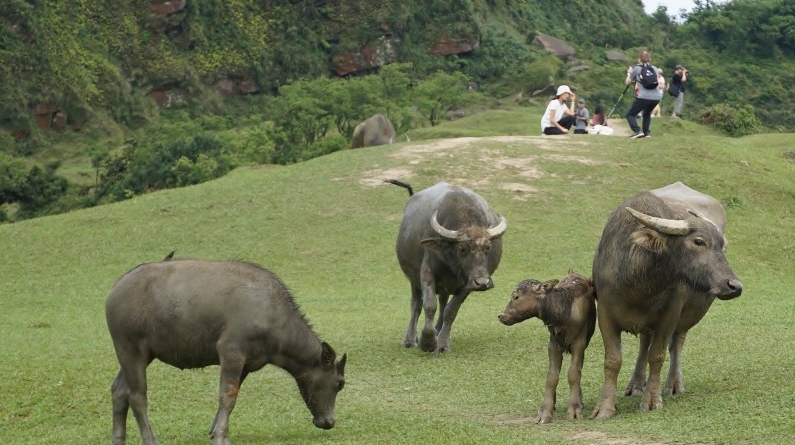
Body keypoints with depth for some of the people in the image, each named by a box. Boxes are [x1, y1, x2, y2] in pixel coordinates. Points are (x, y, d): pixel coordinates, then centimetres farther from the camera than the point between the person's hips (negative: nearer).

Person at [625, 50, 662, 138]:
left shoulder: (637, 69, 5)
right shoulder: (654, 68, 16)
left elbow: (627, 82, 14)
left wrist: (629, 73, 32)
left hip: (644, 97, -5)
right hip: (656, 97, 5)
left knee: (630, 115, 6)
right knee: (647, 114, 31)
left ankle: (637, 131, -15)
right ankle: (647, 132, 18)